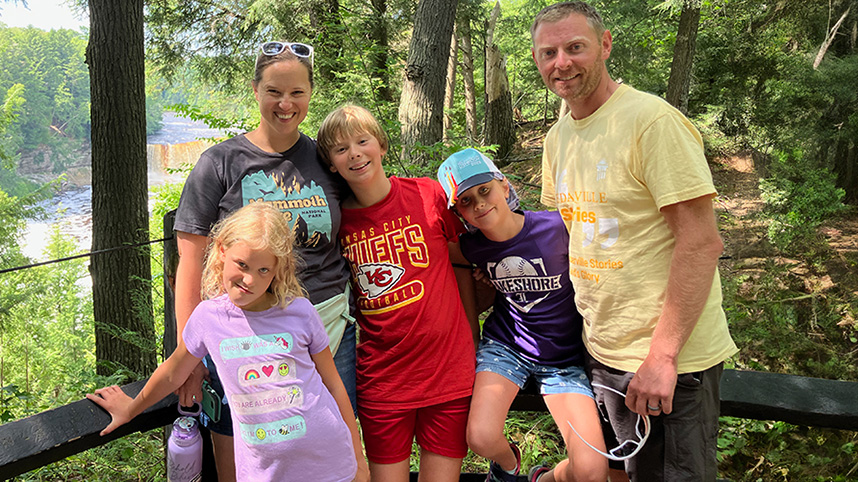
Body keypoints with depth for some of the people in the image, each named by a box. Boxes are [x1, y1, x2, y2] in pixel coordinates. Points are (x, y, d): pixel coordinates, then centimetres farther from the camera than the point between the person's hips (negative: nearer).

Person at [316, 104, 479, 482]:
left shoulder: (429, 194, -4)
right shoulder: (337, 221, -1)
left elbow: (463, 263, 6)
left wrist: (471, 336, 6)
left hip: (448, 369, -1)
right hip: (381, 378, 1)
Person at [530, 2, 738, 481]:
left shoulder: (653, 120, -17)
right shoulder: (557, 137, 7)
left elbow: (702, 243, -20)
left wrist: (662, 356, -22)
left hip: (671, 359, -6)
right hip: (601, 350, 7)